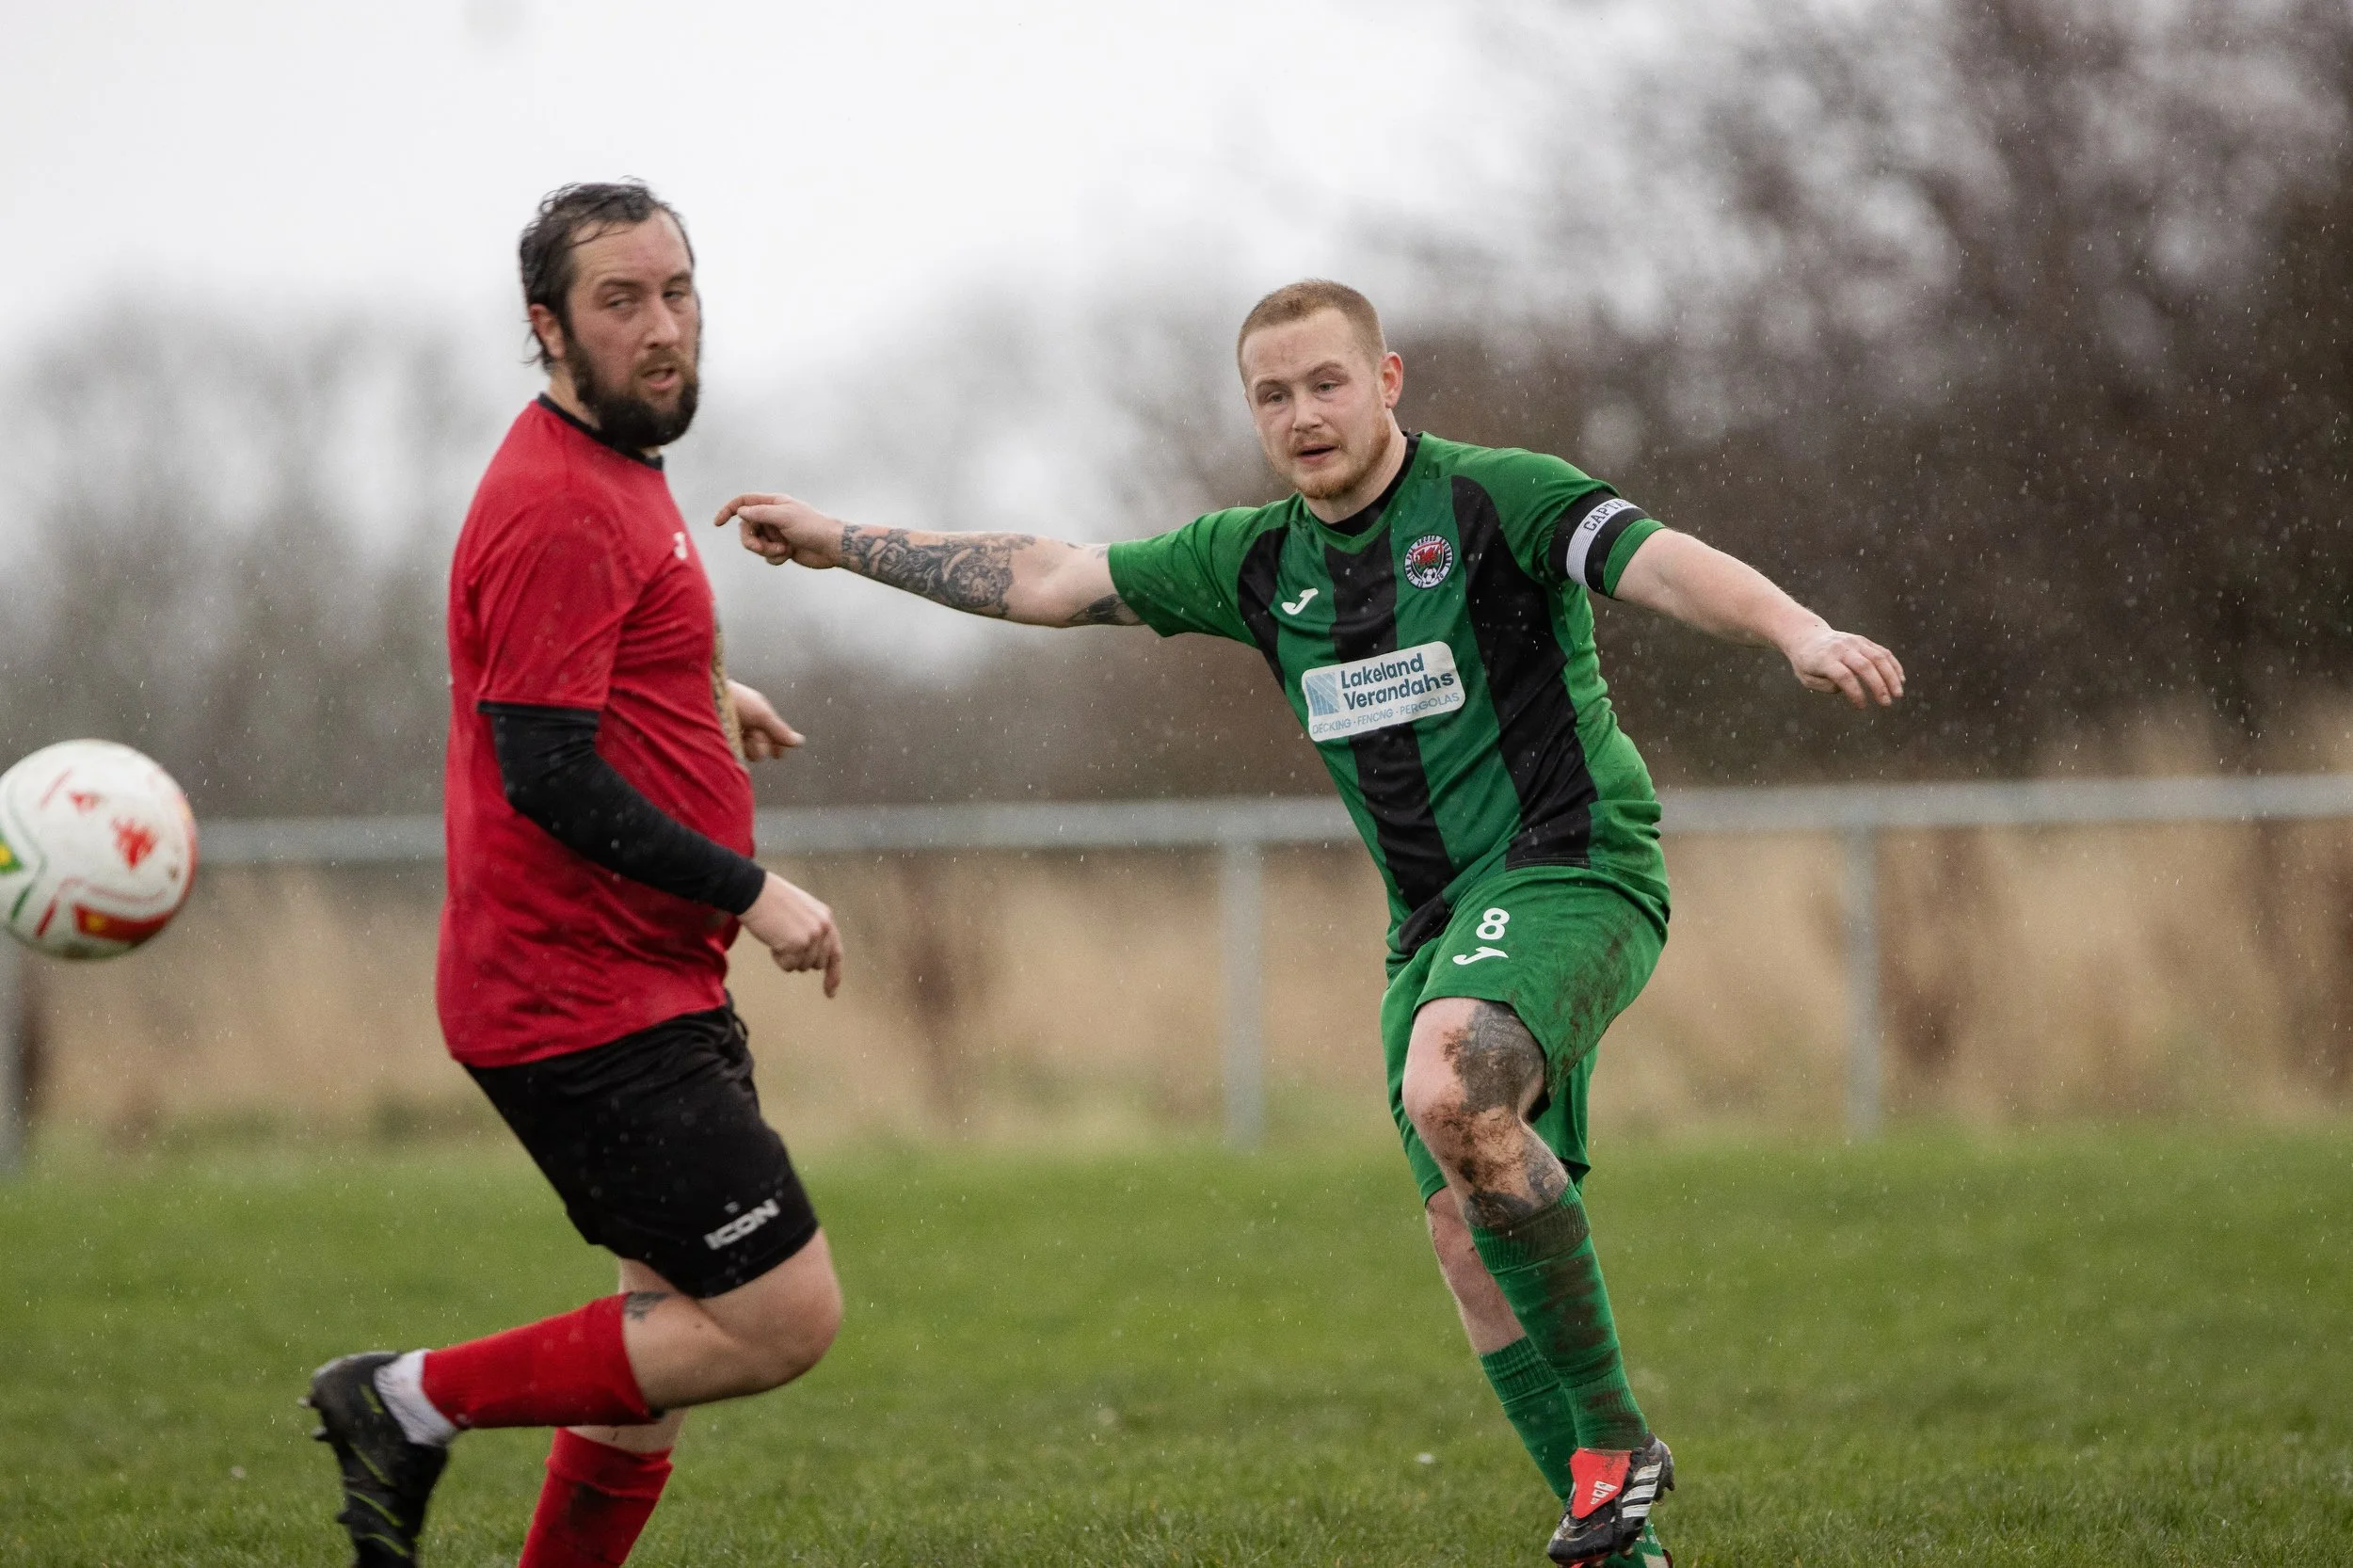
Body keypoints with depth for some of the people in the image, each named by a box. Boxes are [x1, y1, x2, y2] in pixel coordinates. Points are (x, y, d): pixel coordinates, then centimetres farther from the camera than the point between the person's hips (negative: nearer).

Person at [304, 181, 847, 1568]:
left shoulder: (618, 471, 14)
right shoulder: (558, 511, -18)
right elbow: (547, 774, -24)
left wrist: (703, 691, 34)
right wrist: (751, 892, -21)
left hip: (651, 988, 11)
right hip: (589, 1007, -11)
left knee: (678, 1320, 15)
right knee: (783, 1319, -12)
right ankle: (418, 1400, -3)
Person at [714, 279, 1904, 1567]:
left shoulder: (1496, 500, -7)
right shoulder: (1259, 561, 11)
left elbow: (1667, 565, -21)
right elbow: (1049, 579, 20)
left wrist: (1800, 632, -41)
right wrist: (843, 543, 21)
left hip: (1572, 868, -7)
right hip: (1435, 922, 7)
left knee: (1451, 1095, -33)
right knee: (1470, 1235, 0)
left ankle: (1611, 1435, -22)